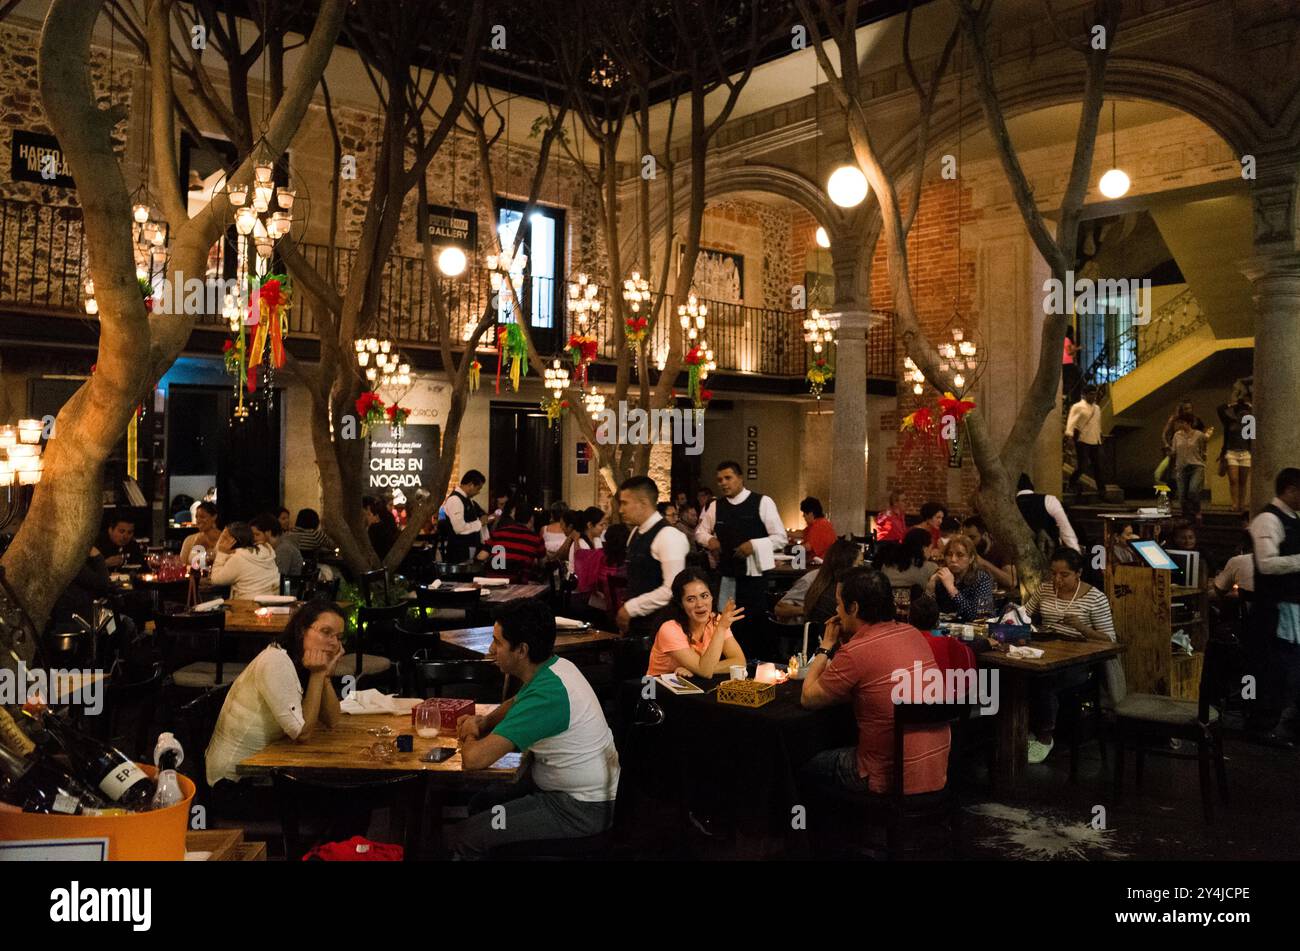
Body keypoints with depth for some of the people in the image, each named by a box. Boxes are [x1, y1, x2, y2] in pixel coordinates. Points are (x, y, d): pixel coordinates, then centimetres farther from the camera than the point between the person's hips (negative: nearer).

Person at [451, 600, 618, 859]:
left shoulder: (546, 694, -29)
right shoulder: (553, 666, 0)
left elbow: (474, 759, -30)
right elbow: (516, 703, 23)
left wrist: (470, 737, -7)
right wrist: (483, 723, 4)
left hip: (582, 808, -9)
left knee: (465, 837, -11)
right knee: (480, 806, 18)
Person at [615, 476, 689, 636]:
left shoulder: (668, 536, -15)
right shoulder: (635, 534, 10)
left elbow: (672, 589, -21)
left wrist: (630, 608, -16)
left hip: (658, 625, -7)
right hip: (636, 623, 8)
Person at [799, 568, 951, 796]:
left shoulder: (855, 653, -21)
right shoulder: (914, 634, 1)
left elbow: (808, 699, -7)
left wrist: (826, 646, 3)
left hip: (892, 780, -7)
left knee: (803, 766, 17)